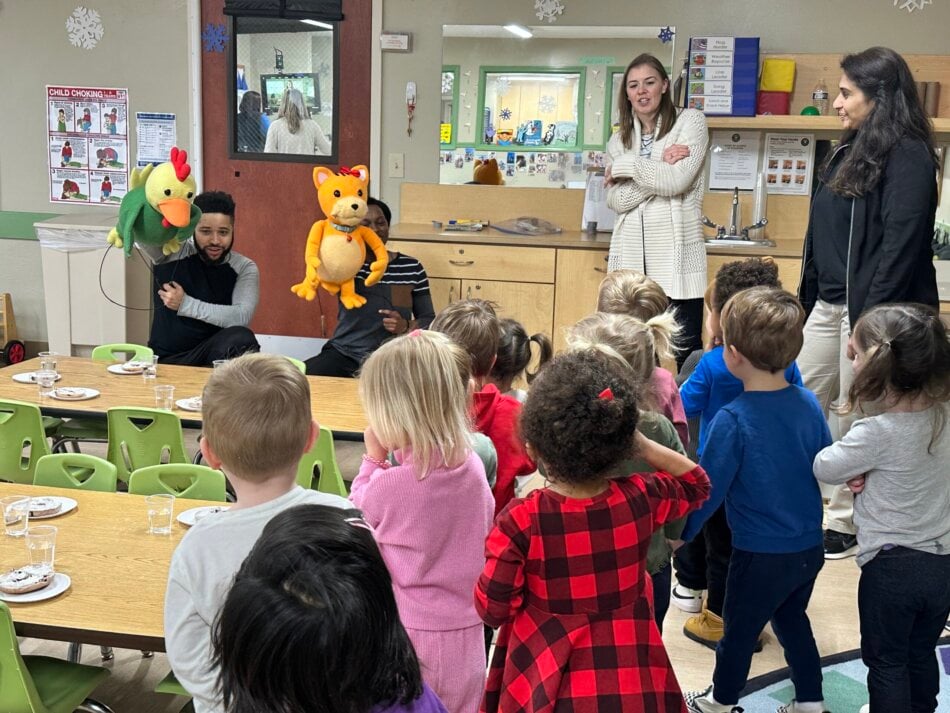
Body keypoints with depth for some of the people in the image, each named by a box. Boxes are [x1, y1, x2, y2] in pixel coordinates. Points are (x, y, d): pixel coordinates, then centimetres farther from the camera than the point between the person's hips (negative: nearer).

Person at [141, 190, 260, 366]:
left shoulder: (244, 268, 0)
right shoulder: (173, 251, -1)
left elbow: (241, 317, -16)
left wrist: (185, 304, -14)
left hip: (217, 354, -1)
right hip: (165, 360, 1)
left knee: (241, 338, -32)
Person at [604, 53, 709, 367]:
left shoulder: (691, 122, 1)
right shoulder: (619, 140, 13)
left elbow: (676, 181, -13)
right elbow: (617, 200, -1)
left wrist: (625, 165, -4)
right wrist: (660, 168, -11)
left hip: (676, 256, -4)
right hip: (631, 257, 4)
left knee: (688, 355, -2)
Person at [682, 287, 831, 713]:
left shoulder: (732, 419, -24)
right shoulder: (809, 403, -8)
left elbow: (707, 488, -18)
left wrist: (680, 533, -4)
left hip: (761, 553, -5)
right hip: (810, 547, 5)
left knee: (739, 629, 17)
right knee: (792, 618, 27)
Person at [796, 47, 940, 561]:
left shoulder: (908, 156, -13)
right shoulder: (851, 151, 14)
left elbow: (900, 245, -19)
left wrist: (873, 319, -23)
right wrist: (807, 298, 16)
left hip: (871, 308, -9)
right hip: (828, 304, 9)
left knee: (858, 418, 2)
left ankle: (847, 524, 16)